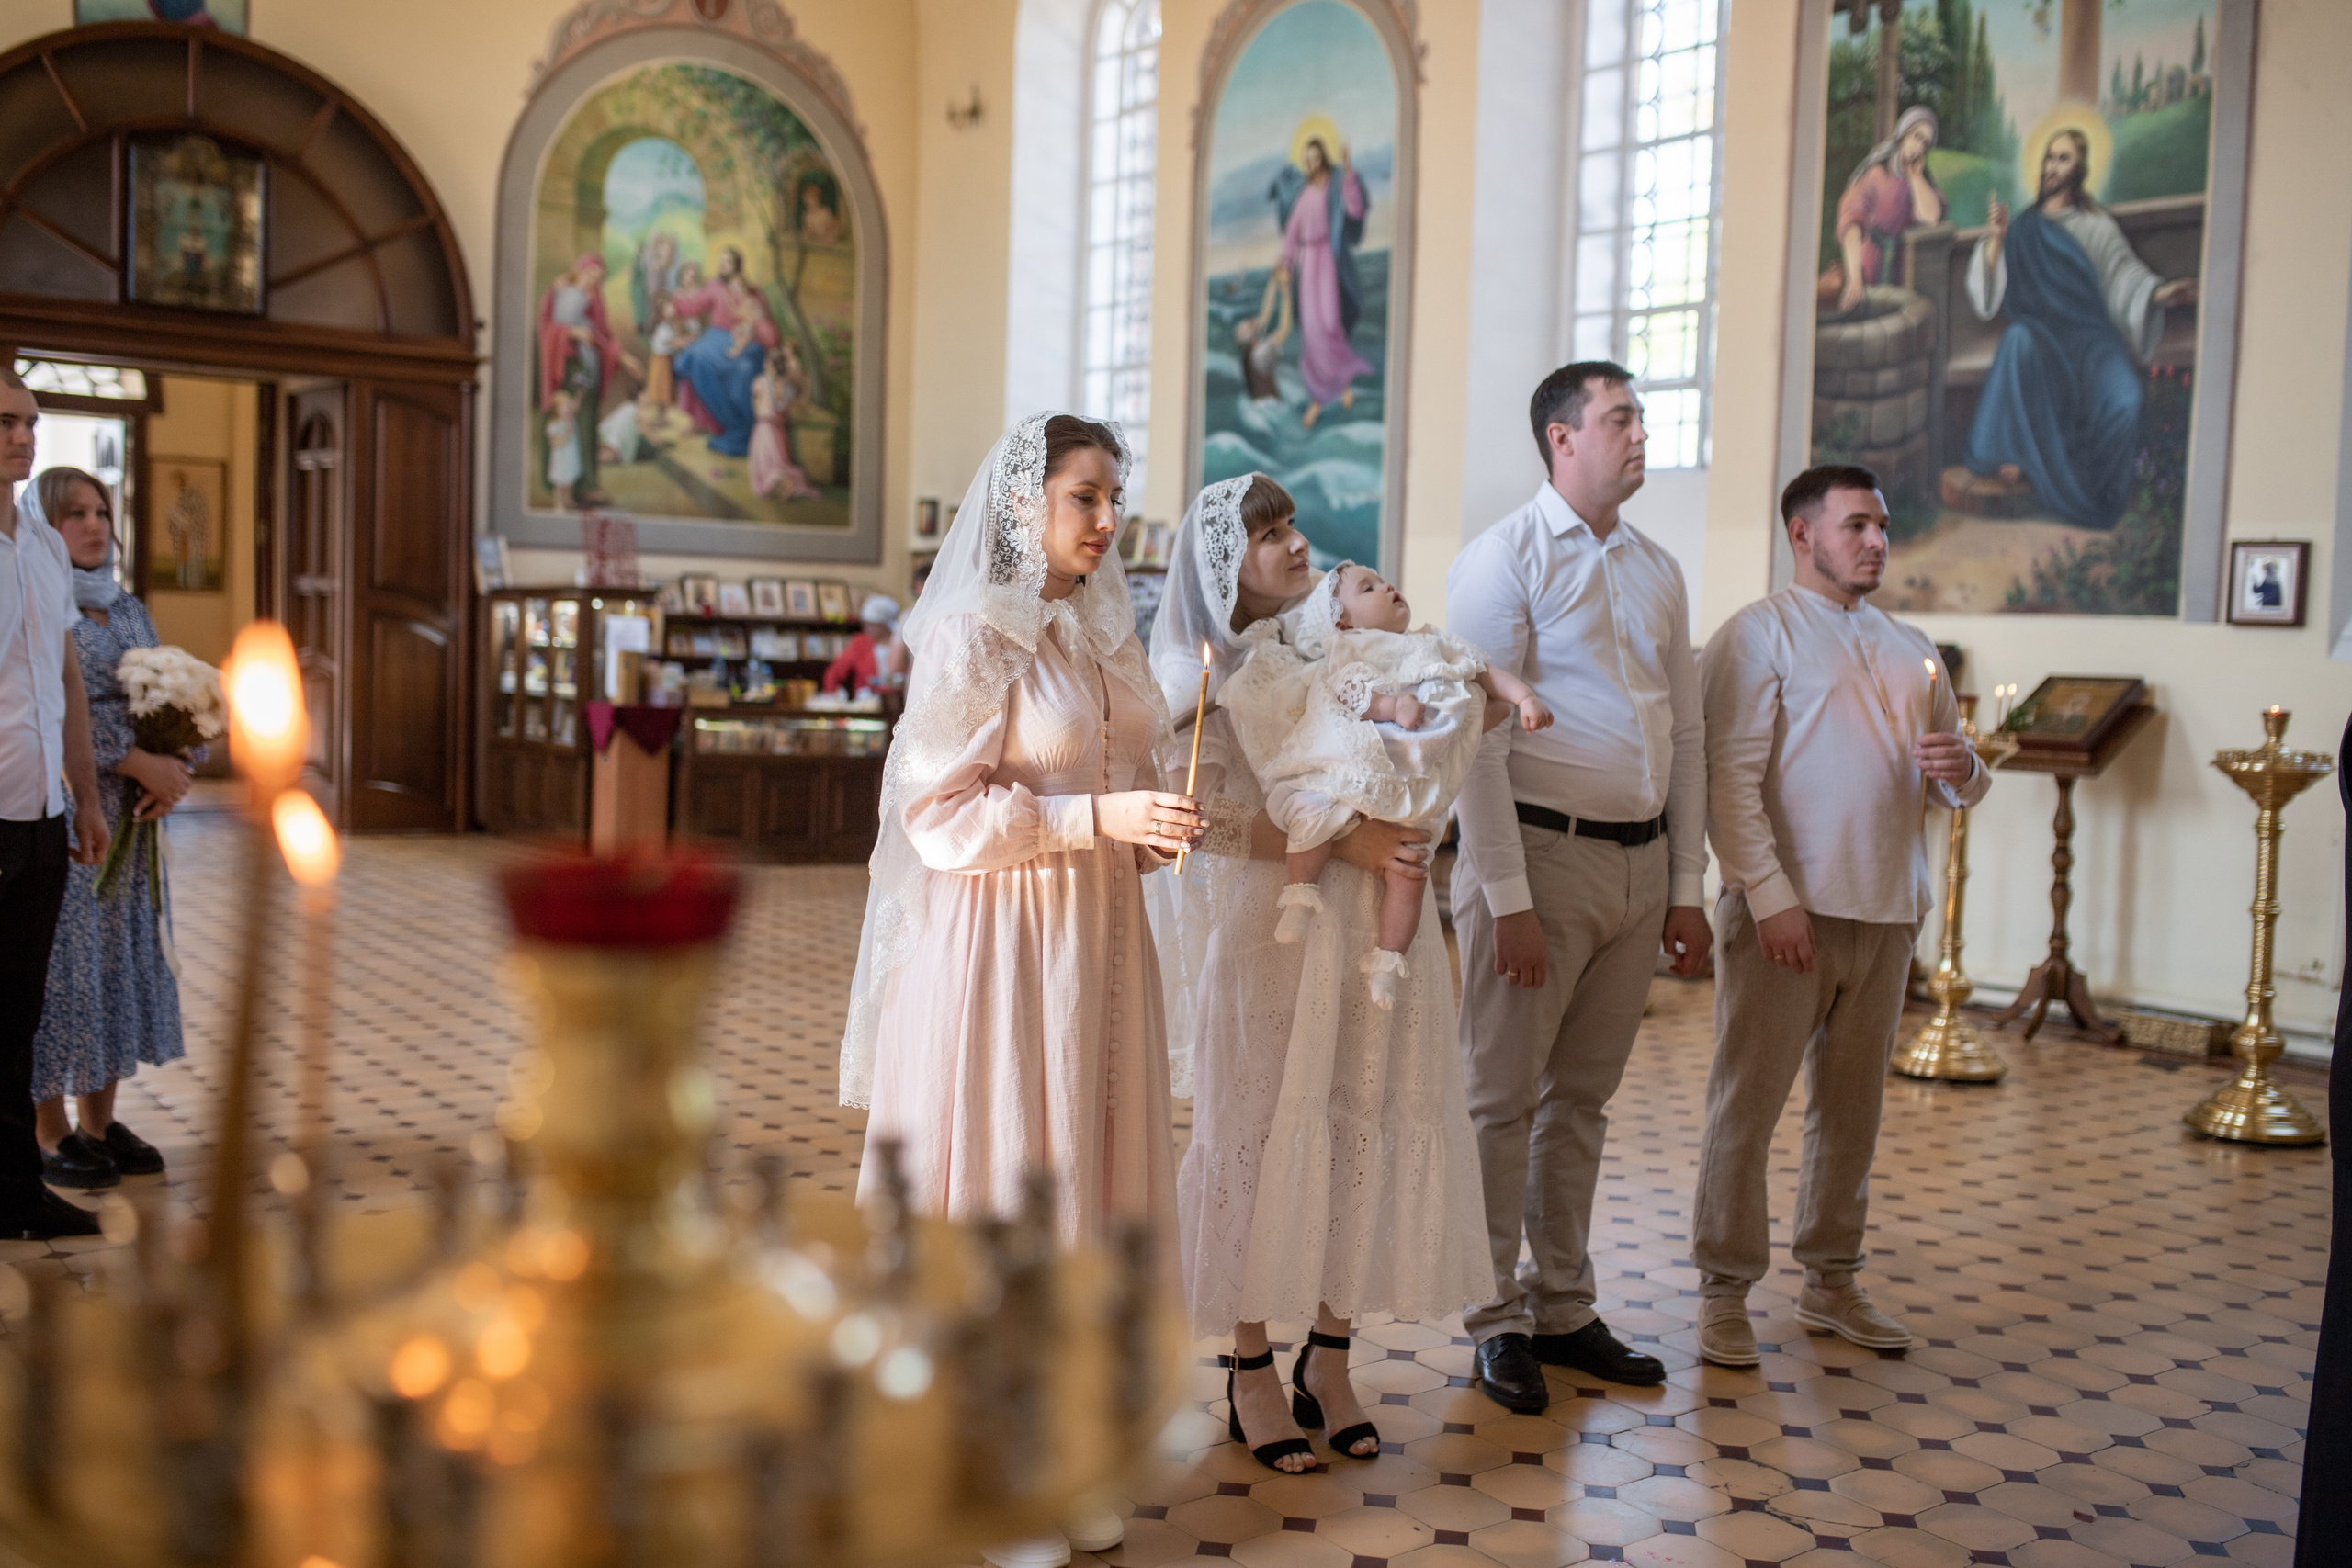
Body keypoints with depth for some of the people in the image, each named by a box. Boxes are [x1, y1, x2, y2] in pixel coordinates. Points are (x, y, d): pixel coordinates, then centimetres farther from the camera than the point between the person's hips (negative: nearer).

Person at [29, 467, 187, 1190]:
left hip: (128, 818, 7)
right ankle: (50, 1132, 8)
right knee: (57, 957, -2)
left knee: (120, 954, 9)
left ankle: (99, 1120, 18)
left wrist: (173, 771, -8)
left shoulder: (128, 609, 14)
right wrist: (145, 765, -20)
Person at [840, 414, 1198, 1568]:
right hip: (1001, 942, -7)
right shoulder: (972, 631, -11)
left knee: (1084, 1184, 11)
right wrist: (1098, 816, -20)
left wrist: (1151, 822, 2)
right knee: (1000, 1187, 1)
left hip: (1097, 939, 8)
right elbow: (944, 814, -15)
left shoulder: (1099, 630, 12)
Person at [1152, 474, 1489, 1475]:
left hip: (1369, 924, 4)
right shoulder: (1196, 670, -2)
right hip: (1259, 926, -4)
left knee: (1371, 1125, 4)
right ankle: (1251, 1371, 16)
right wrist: (1342, 841, -18)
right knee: (1258, 1132, 2)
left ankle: (1328, 1360, 19)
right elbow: (1199, 813, -13)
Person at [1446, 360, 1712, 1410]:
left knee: (1583, 1095, 15)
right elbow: (1476, 740, -12)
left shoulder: (1657, 570, 14)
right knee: (1504, 1097, 3)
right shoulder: (1505, 560, -7)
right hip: (1541, 851, -6)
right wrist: (1508, 898, -17)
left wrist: (1686, 885, 12)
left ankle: (1564, 1309, 26)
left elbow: (1686, 734, 16)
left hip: (1640, 863, 6)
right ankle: (1498, 1321, 16)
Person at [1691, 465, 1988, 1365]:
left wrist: (1962, 771, -3)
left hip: (1886, 912, 6)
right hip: (1786, 909, -6)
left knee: (1852, 1104, 13)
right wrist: (1772, 898, -17)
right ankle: (1725, 1292, 8)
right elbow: (1732, 779, -9)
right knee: (1747, 1102, -2)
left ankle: (1831, 1281, 25)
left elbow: (1955, 781, 22)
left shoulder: (1911, 650, 19)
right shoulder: (1759, 635, 0)